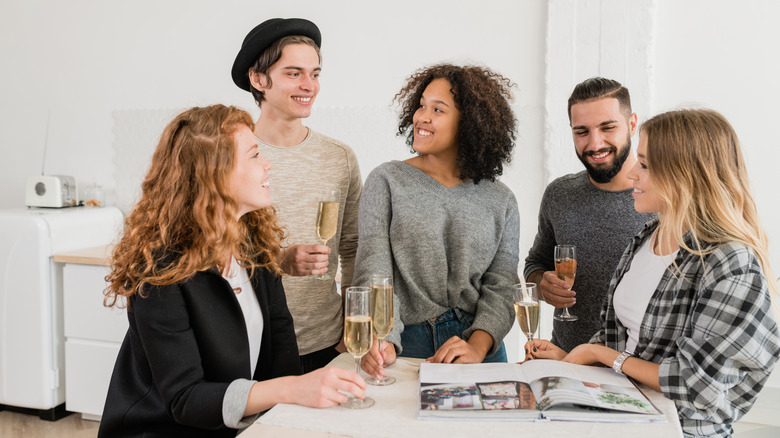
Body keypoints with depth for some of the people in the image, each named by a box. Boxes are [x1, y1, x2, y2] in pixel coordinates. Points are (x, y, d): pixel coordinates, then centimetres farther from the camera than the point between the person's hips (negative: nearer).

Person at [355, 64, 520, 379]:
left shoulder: (500, 201, 6)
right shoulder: (387, 181, 1)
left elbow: (501, 288, 2)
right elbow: (373, 269, -7)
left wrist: (477, 347, -15)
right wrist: (382, 342, -22)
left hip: (480, 344, 2)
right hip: (406, 344, -1)